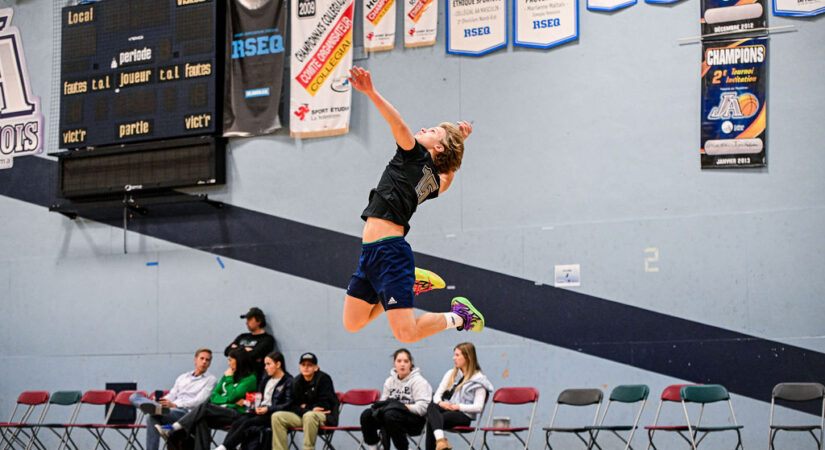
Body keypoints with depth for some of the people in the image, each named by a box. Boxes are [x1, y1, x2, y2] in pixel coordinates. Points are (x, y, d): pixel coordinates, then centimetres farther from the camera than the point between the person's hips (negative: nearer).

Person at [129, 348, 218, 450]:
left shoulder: (211, 380, 10)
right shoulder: (182, 377, 31)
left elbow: (200, 400, -4)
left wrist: (175, 404, -17)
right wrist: (159, 401, -1)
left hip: (186, 412, -6)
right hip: (169, 409, 6)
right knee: (135, 396, -22)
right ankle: (155, 407, -49)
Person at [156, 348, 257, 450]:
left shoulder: (250, 379, 1)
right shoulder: (229, 374, 24)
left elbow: (232, 396, -12)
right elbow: (213, 396, 14)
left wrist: (228, 378, 0)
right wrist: (231, 400, -3)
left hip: (236, 414, -6)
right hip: (219, 410, 7)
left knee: (204, 407, -29)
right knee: (201, 420, -28)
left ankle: (173, 428, -36)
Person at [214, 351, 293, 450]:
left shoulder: (288, 381, 0)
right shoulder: (266, 380, 23)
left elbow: (288, 404, -8)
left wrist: (268, 409, -17)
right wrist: (256, 407, 3)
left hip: (272, 414, -7)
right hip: (259, 411, 7)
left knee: (247, 423, -28)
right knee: (237, 422, -21)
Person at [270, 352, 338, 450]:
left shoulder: (323, 379, -7)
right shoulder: (297, 382, 9)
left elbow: (324, 406, -10)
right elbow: (293, 406, 6)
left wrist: (306, 408, -4)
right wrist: (310, 409, -11)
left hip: (325, 417, -6)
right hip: (302, 416, 6)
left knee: (309, 416, -40)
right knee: (277, 416, -12)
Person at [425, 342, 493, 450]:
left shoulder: (479, 379, 2)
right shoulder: (451, 374, 20)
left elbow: (478, 407, -7)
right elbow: (437, 394, 15)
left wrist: (458, 406, -17)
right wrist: (440, 402, -8)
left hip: (464, 415, -5)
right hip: (446, 409, 5)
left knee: (432, 420, -32)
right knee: (432, 406, -33)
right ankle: (440, 440, -53)